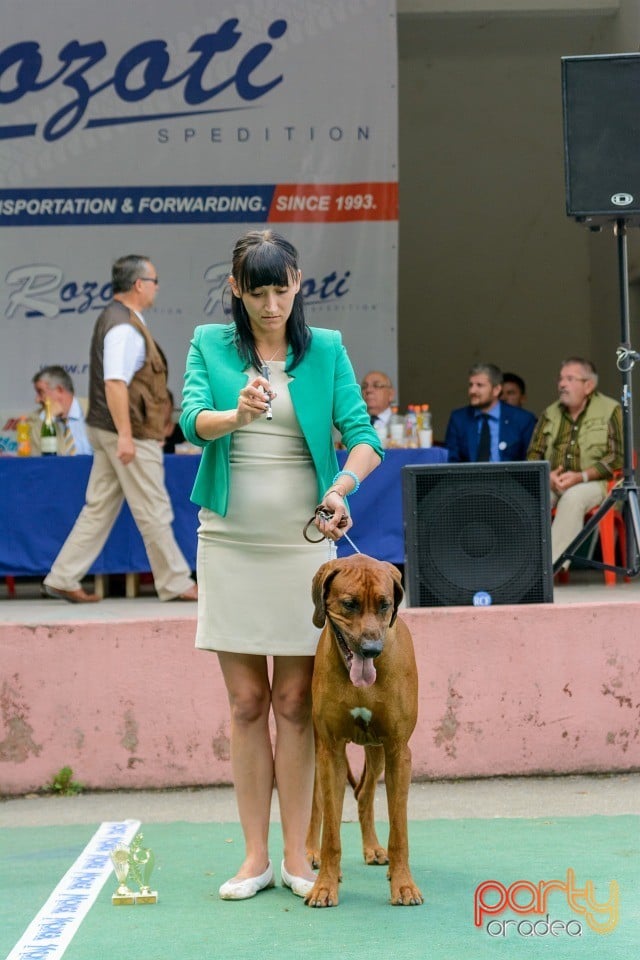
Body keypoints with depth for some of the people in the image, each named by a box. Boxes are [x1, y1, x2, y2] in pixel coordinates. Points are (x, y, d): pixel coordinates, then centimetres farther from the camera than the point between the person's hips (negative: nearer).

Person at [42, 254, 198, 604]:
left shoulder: (115, 318, 15)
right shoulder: (124, 326, -18)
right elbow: (114, 383, -26)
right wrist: (125, 435, -28)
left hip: (107, 431, 10)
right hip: (130, 434, -10)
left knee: (99, 509, 11)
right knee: (153, 512, -1)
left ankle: (63, 579, 11)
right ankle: (175, 584, 8)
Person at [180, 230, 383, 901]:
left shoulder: (326, 350, 3)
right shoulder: (209, 344, 4)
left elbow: (363, 436, -5)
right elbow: (191, 420, -13)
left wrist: (342, 487, -25)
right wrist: (237, 414, -34)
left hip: (303, 541, 0)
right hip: (229, 541, 0)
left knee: (295, 703, 2)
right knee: (247, 704, 4)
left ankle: (297, 855, 8)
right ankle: (255, 856, 10)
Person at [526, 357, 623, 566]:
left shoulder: (610, 411, 2)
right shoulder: (550, 414, 16)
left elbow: (617, 457, -6)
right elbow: (534, 454, 13)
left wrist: (581, 476, -18)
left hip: (594, 483, -4)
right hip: (551, 483, 4)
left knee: (572, 498, -38)